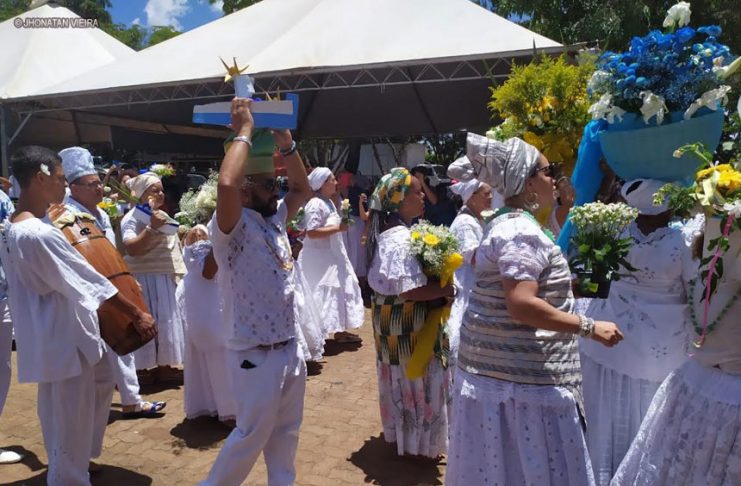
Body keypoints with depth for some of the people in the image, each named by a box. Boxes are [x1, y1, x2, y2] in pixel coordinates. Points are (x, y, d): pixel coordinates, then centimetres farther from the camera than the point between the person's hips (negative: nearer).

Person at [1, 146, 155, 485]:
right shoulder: (41, 234, -27)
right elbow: (92, 283, -23)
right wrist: (137, 314, -15)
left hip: (62, 335, 11)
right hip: (64, 341, -11)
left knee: (102, 382, 27)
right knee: (71, 427, 5)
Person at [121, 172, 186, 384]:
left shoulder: (162, 215, 14)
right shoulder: (132, 219, -12)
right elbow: (132, 249, -27)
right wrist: (152, 228, -32)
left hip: (165, 278, 9)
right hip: (145, 279, -9)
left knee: (166, 322, 13)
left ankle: (164, 366, 23)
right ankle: (141, 369, 6)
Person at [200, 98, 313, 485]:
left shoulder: (275, 220, 5)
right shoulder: (233, 227, -18)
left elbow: (303, 190, 18)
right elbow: (226, 183, -38)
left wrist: (286, 143, 3)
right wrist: (244, 131, -24)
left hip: (290, 347, 7)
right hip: (256, 354, -7)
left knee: (285, 431, 21)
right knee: (251, 436, 9)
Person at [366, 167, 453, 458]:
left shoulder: (389, 232, 8)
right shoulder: (401, 240, -25)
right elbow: (410, 290, -31)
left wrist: (440, 285, 10)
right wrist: (449, 289, -22)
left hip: (392, 318, 10)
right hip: (407, 322, -10)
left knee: (401, 377, 21)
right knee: (417, 379, 5)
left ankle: (399, 433, 37)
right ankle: (419, 443, 20)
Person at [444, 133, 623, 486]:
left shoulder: (504, 223, 13)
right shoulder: (522, 231, -20)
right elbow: (522, 305, -29)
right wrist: (589, 327, -23)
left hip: (499, 363, 10)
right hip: (521, 375, -10)